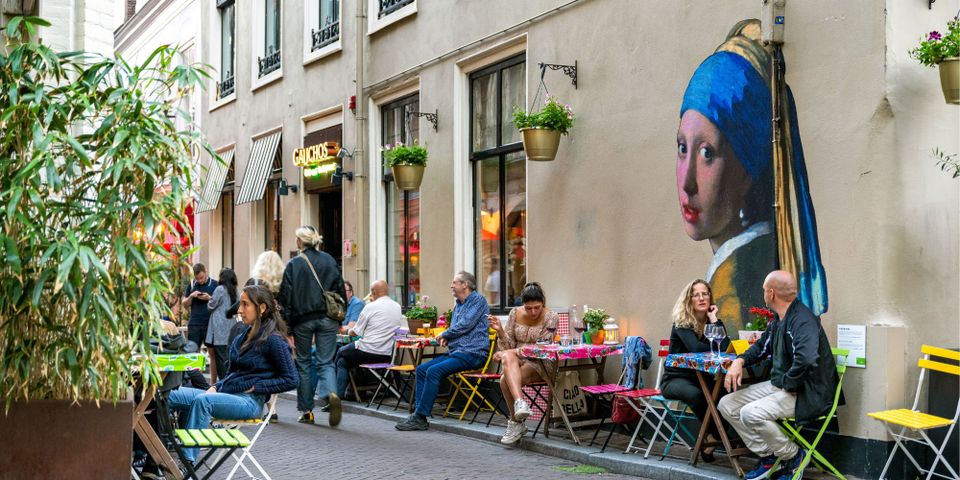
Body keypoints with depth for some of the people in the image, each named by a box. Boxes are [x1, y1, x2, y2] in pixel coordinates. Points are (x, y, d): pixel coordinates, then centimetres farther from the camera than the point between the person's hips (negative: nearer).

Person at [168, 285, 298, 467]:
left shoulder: (273, 340, -7)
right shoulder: (243, 337, 17)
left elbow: (290, 380, -10)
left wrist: (255, 387, -12)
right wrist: (215, 387, 6)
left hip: (250, 401, -8)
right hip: (226, 393, 8)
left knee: (202, 400, -34)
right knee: (169, 395, -9)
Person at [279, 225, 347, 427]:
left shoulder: (293, 264, -3)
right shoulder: (329, 260, 5)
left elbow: (286, 297, -4)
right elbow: (340, 290, 7)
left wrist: (287, 326, 0)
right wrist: (339, 320, 14)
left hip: (302, 319, -2)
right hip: (327, 319, 2)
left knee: (303, 363, 12)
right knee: (326, 362, 3)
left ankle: (306, 410, 14)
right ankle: (331, 394, -26)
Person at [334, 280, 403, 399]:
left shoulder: (371, 307, -11)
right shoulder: (398, 307, 7)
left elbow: (356, 332, -4)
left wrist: (349, 331, 21)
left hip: (369, 351, -6)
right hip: (388, 354, 6)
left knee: (341, 352, 23)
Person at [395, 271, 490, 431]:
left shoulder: (478, 300, -6)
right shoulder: (458, 305, 23)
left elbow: (465, 325, -15)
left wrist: (444, 334, 0)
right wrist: (446, 338, 5)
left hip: (472, 352, -10)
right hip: (455, 352, 10)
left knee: (434, 371, -25)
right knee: (421, 369, -3)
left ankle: (421, 417, -23)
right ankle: (419, 415, -7)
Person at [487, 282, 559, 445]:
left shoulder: (551, 317, -7)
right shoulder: (515, 313, 5)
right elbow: (509, 346, 5)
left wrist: (510, 352, -19)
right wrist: (500, 331, -15)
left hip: (540, 364, -3)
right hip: (515, 362, 3)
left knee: (505, 381, -31)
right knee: (508, 356, -34)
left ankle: (516, 422, -13)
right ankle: (520, 402, -47)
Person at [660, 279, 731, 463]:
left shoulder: (713, 320, 4)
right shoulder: (681, 323, -10)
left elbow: (725, 346, -15)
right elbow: (695, 348, -27)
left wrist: (714, 320, -14)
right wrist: (717, 347, -15)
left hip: (702, 378, 5)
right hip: (675, 379, -4)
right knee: (695, 394, -38)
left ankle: (712, 439, -9)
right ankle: (716, 435, -14)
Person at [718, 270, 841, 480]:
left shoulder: (803, 320, -21)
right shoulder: (778, 320, 11)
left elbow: (806, 360, -38)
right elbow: (762, 346, 27)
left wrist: (787, 384, -22)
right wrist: (739, 361, 7)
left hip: (805, 393, -10)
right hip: (778, 385, 10)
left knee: (750, 414, -29)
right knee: (726, 405, 4)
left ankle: (793, 456, -5)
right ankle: (768, 456, 10)